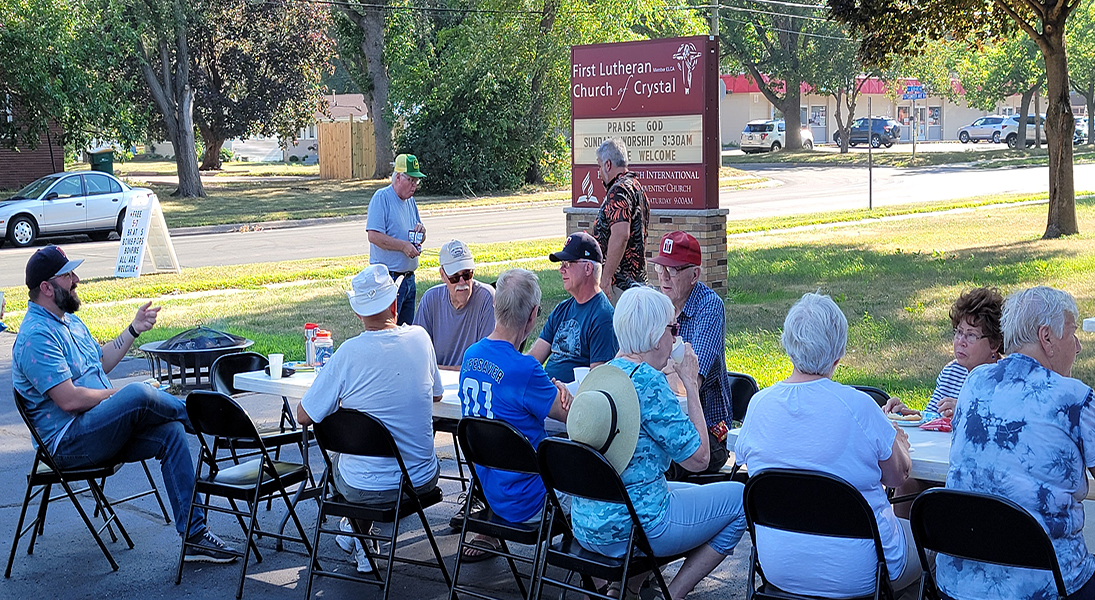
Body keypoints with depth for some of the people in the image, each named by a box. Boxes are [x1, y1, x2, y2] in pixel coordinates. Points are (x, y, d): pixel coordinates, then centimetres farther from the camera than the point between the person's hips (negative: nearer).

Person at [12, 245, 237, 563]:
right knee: (138, 394, -32)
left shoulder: (70, 321, 17)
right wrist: (121, 395, -11)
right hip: (67, 443, -10)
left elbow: (100, 362, 31)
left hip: (101, 432, 10)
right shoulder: (36, 336, -15)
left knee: (171, 432, -13)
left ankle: (194, 536, -15)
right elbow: (69, 399, -23)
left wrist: (134, 330, 22)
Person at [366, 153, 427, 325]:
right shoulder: (382, 197, -9)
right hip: (388, 278, -8)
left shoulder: (410, 200, 15)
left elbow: (420, 240, 23)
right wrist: (403, 246, -21)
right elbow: (374, 236, -20)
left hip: (409, 277, 8)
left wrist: (421, 231, 0)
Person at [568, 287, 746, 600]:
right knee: (738, 497, 9)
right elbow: (698, 459, -15)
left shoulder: (601, 373, 5)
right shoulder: (649, 382, -20)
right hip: (630, 530, -8)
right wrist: (691, 384, -8)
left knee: (690, 491, 32)